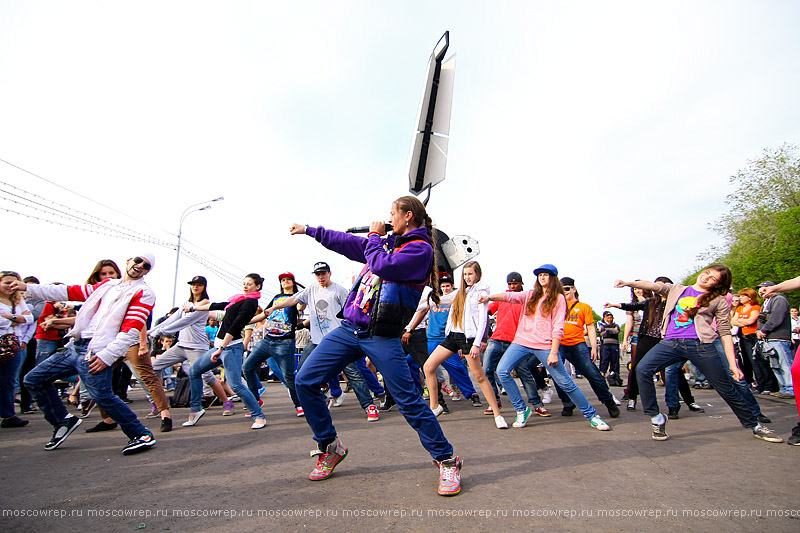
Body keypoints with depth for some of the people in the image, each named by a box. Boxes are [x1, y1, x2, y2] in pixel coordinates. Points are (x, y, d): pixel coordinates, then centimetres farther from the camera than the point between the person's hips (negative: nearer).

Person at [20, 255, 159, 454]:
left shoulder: (143, 294, -6)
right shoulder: (106, 284, 18)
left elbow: (131, 329, -15)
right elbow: (71, 292, 21)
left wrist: (107, 356, -22)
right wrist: (27, 287, 20)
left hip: (96, 353, -8)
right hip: (75, 346, 9)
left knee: (102, 395, -18)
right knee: (33, 379, 16)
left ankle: (142, 435, -6)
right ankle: (63, 421, 30)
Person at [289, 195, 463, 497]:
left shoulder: (420, 249, -5)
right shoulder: (389, 242, 19)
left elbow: (383, 265, -20)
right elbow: (348, 243, 28)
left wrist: (375, 236, -1)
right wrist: (309, 230, 34)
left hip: (381, 336, -7)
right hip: (350, 328, 8)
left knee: (409, 401, -7)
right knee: (305, 381, 3)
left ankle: (447, 461, 15)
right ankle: (330, 448, 21)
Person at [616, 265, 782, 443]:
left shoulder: (718, 300, 12)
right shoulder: (676, 290, 19)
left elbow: (725, 332, 9)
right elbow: (653, 285, 5)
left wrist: (733, 364, 3)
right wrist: (629, 283, -14)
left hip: (700, 345, -1)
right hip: (671, 343, 1)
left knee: (726, 389, 8)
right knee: (642, 369, -21)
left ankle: (756, 426, 36)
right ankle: (656, 419, -7)